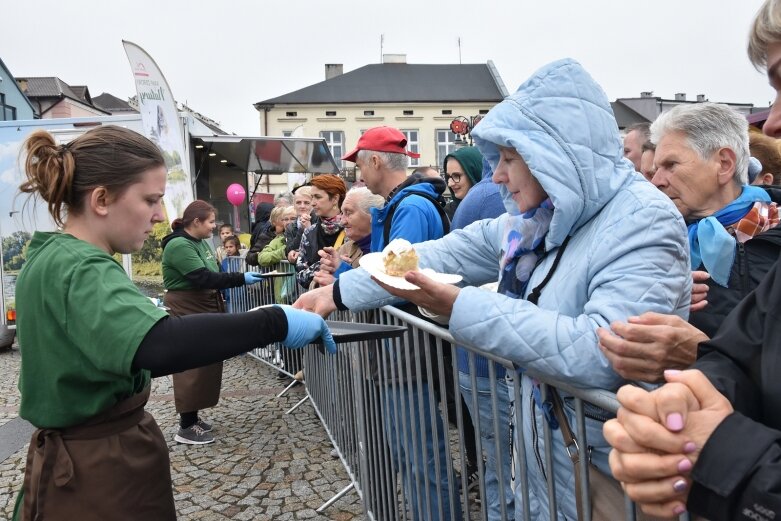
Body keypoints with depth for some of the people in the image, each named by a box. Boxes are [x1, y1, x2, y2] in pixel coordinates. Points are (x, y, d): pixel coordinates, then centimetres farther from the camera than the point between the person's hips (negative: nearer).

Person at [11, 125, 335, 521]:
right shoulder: (78, 269, -27)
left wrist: (146, 309, 15)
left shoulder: (52, 255, 5)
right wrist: (276, 322, -40)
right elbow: (157, 346, -45)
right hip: (98, 475, -9)